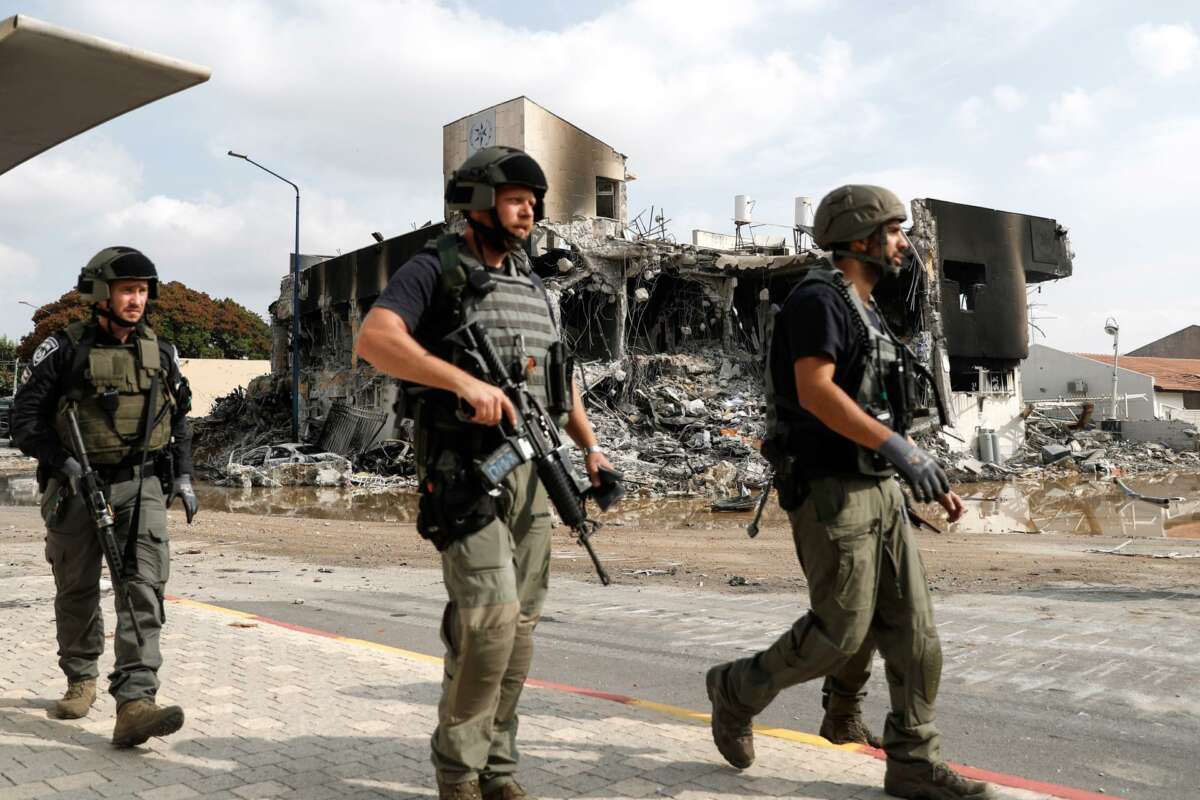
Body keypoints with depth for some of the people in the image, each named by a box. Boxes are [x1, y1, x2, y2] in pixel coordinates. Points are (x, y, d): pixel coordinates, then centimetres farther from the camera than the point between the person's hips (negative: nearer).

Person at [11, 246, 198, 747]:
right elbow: (24, 420, -5)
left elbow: (180, 420, 18)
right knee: (77, 589, 11)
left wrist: (183, 475, 8)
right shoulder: (64, 350, -4)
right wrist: (61, 461, -19)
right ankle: (81, 681, 34)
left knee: (143, 588, -13)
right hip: (77, 486, -1)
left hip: (142, 486, 2)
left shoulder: (160, 353, 7)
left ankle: (134, 704, -19)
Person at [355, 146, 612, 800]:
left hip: (530, 471, 7)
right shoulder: (434, 270, -4)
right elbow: (374, 339, -20)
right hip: (463, 471, -7)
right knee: (490, 613, -16)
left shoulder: (530, 283, 17)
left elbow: (559, 373, 24)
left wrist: (590, 446, 12)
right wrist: (464, 381, -30)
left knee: (520, 622, 7)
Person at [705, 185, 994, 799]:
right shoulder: (818, 299, -10)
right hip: (829, 490, -9)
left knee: (913, 628, 5)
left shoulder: (867, 312, 19)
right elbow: (815, 392, -24)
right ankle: (738, 690, 18)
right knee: (840, 634, -4)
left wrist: (930, 481, 16)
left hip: (879, 489, 9)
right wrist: (901, 449, -28)